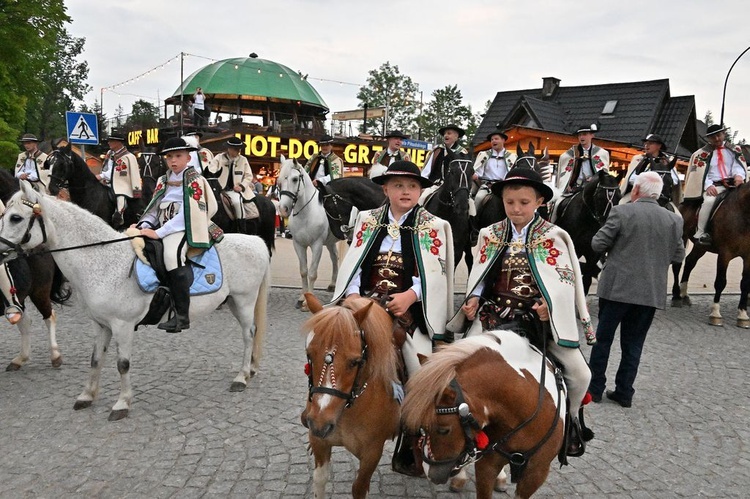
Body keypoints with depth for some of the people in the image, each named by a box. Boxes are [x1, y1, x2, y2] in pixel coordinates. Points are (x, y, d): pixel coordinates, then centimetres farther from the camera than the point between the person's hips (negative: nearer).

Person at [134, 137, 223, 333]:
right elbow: (155, 209, 16)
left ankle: (182, 316, -31)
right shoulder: (163, 181, 19)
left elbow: (186, 214, -13)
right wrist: (144, 225, -6)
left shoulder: (194, 180, -3)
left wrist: (158, 233, -19)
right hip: (162, 229, 8)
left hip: (185, 229, -8)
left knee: (172, 254, -35)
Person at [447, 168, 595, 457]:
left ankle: (569, 418, 24)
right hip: (496, 311, 1)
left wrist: (549, 304, -24)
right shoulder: (490, 235, 7)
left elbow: (564, 278, -5)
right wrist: (474, 298, -8)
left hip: (541, 315, -1)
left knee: (579, 372, -7)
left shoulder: (552, 237, 0)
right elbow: (480, 276, 11)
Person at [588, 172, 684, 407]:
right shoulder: (674, 220, 1)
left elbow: (598, 244, -8)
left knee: (603, 338, 10)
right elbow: (678, 256, 8)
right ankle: (624, 392, 18)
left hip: (617, 288, -3)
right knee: (633, 344, 13)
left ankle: (594, 388, 17)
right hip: (652, 292, 3)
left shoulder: (621, 212, -11)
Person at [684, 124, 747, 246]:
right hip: (714, 186, -3)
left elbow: (739, 164, 4)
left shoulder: (734, 150, 18)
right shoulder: (703, 153, 10)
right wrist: (708, 185, -20)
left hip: (734, 184, 3)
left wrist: (739, 175, -21)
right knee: (709, 201, -34)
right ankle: (700, 233, -25)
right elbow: (700, 172, -2)